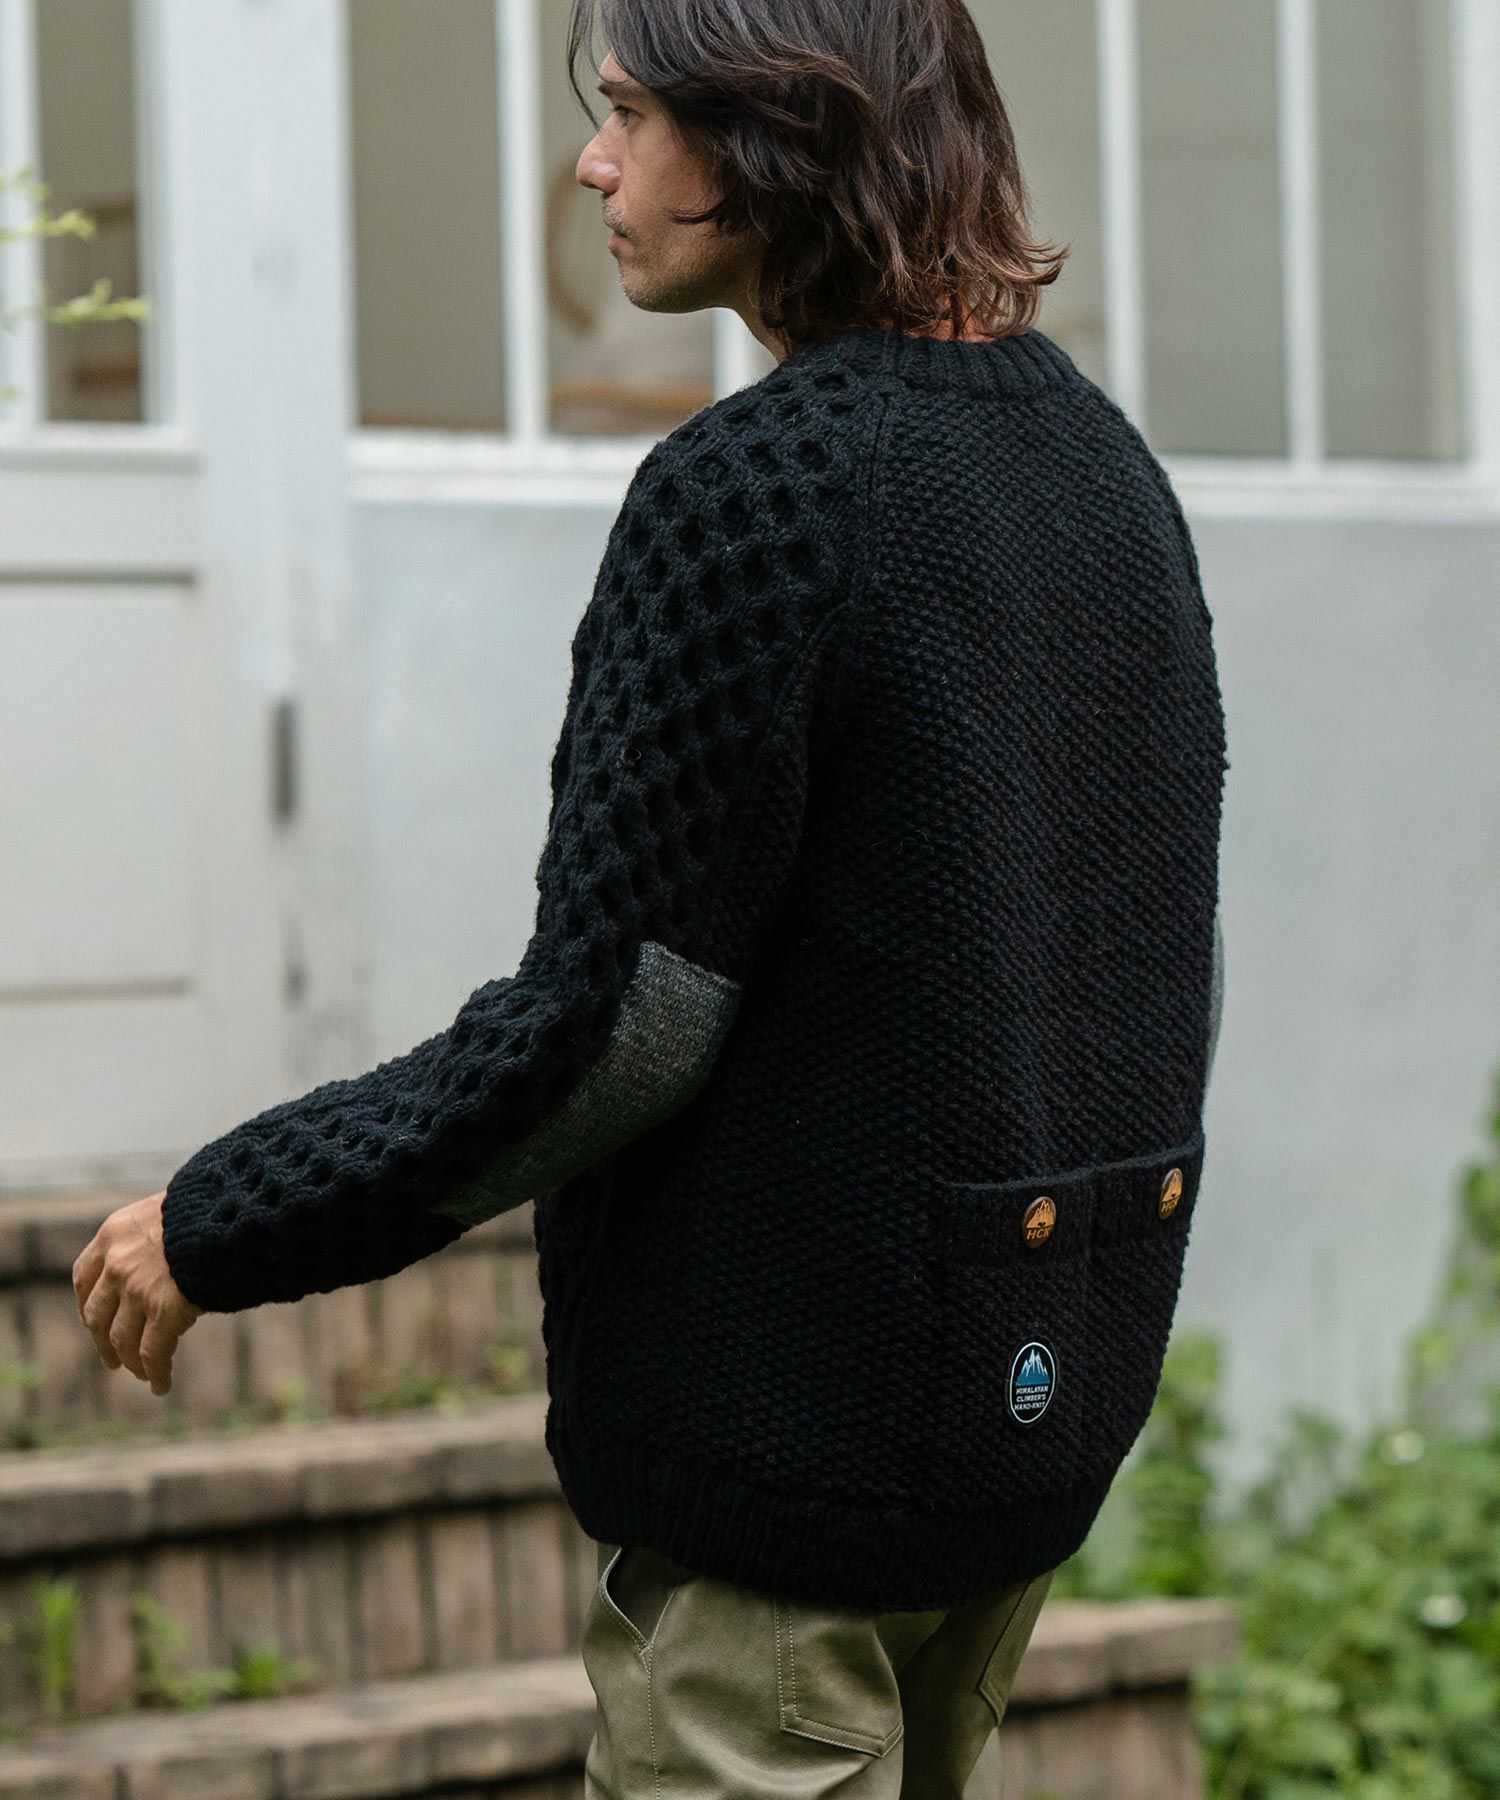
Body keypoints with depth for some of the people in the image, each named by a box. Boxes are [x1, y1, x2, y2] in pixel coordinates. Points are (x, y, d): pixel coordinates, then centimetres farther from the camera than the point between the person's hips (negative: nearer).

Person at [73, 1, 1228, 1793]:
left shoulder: (749, 488, -19)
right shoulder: (1104, 460, 7)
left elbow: (608, 1023, -20)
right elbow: (1172, 971, 13)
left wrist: (221, 1225, -10)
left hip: (793, 1409, -9)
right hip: (1054, 1377, 9)